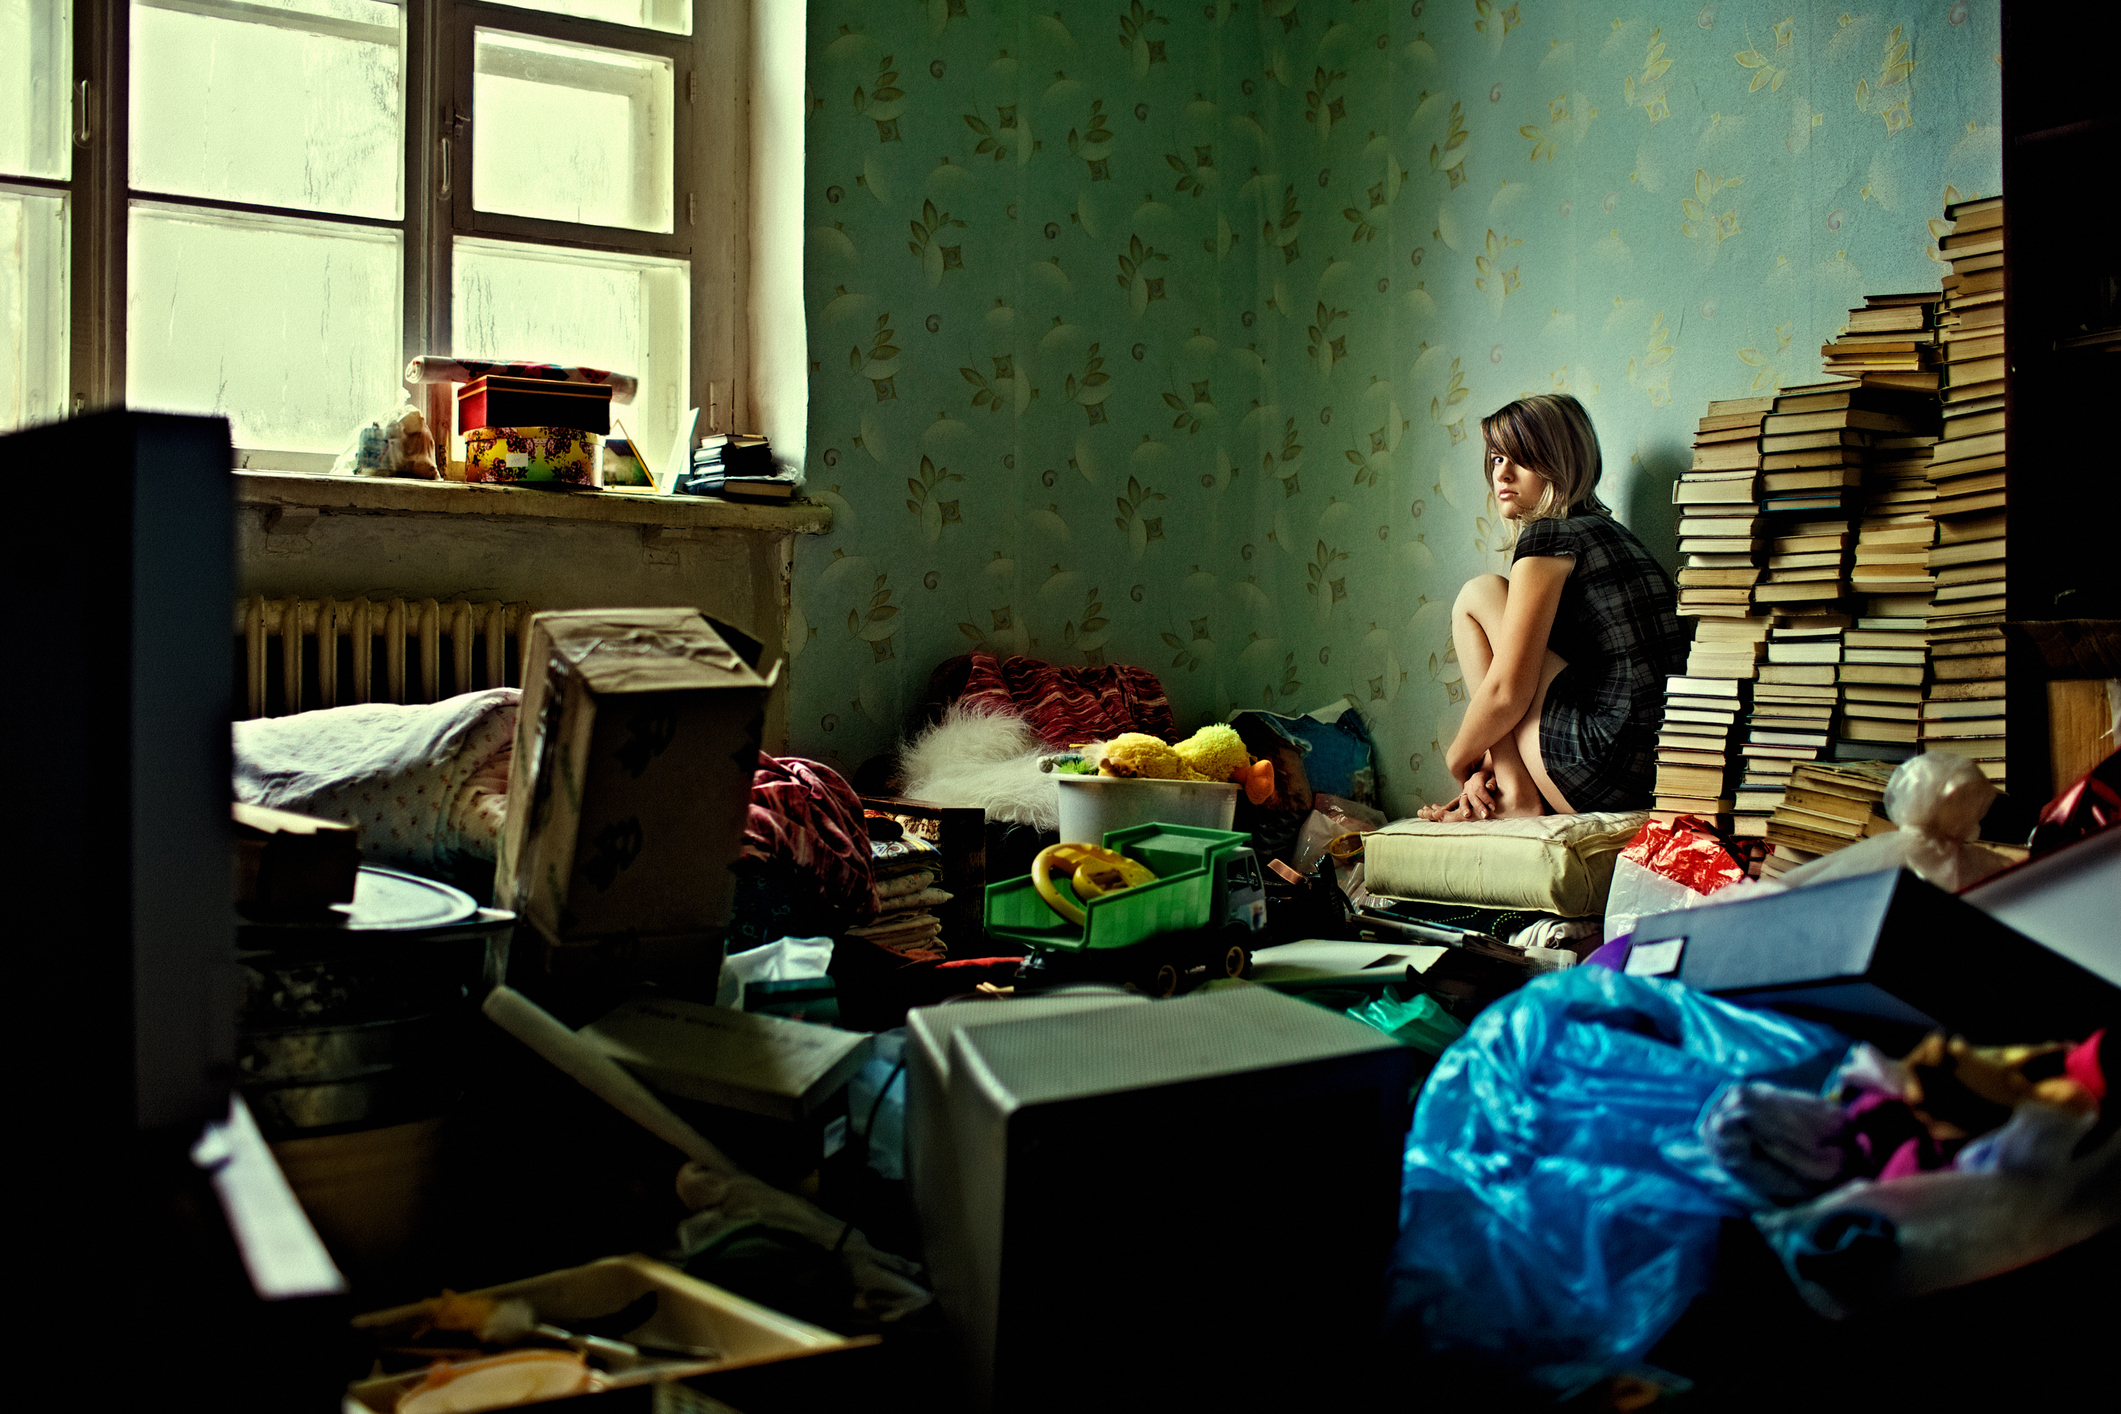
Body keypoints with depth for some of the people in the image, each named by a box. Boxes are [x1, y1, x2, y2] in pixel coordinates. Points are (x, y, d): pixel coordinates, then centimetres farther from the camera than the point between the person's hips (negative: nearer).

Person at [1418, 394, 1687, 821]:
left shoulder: (1548, 536, -7)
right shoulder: (1610, 532, 22)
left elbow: (1507, 693, -11)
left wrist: (1459, 757, 7)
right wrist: (1490, 764, 12)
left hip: (1612, 768, -10)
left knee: (1479, 594, 3)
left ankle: (1517, 797, 0)